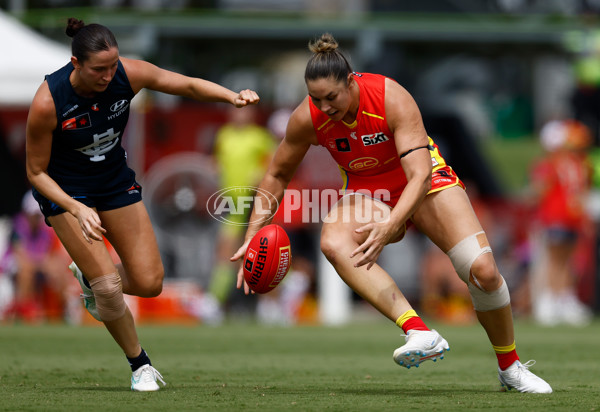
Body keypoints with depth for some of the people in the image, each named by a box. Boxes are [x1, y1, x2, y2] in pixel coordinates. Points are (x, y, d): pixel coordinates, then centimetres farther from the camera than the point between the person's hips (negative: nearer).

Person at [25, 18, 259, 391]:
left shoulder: (129, 74, -21)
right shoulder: (47, 103, -30)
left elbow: (189, 85, -9)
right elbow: (36, 172, -19)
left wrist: (233, 97, -28)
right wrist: (77, 209, -32)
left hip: (116, 181, 4)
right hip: (66, 191, -4)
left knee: (150, 283, 0)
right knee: (109, 286, -14)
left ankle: (90, 276, 33)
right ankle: (140, 364, 11)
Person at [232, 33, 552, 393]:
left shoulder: (392, 99, -30)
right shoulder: (307, 119, -19)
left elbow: (421, 175, -37)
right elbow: (278, 175, -2)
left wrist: (391, 226, -52)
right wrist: (253, 235, -11)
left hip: (424, 181, -2)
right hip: (366, 192, 2)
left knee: (482, 270, -18)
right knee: (333, 243, -34)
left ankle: (510, 367, 9)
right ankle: (421, 334, -44)